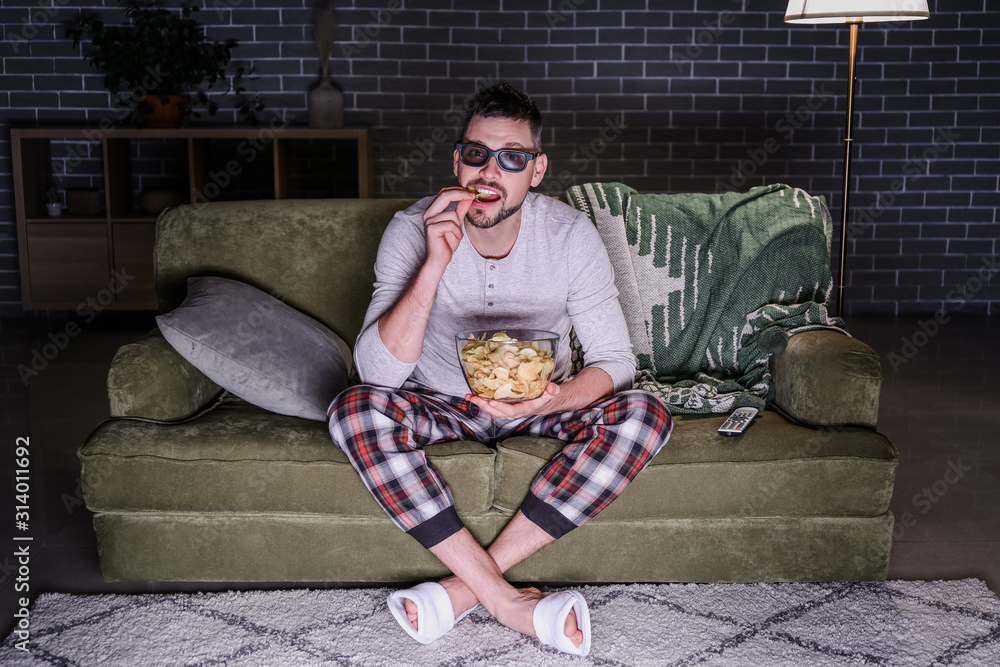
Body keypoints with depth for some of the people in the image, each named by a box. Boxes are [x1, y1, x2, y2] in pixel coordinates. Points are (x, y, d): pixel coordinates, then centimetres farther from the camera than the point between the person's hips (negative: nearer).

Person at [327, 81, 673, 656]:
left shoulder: (572, 235, -14)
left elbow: (615, 360, -13)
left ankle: (466, 587, -25)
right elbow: (377, 371, -26)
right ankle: (505, 601, -27)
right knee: (354, 411, -31)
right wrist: (435, 264, -37)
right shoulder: (411, 231, -16)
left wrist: (555, 398, -35)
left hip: (540, 403, 1)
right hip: (442, 404, 0)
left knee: (645, 415, -27)